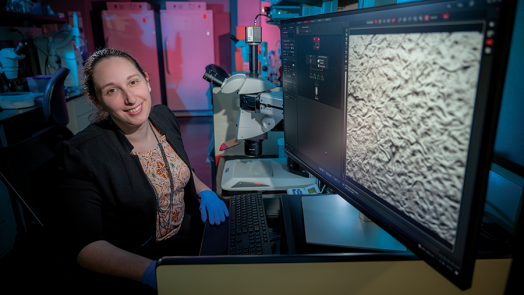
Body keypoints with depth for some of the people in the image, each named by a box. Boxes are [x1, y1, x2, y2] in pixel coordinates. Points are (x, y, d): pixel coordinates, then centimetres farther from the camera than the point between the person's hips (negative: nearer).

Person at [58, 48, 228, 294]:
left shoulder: (163, 117, -3)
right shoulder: (82, 154, -21)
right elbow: (83, 244, -20)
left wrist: (205, 192, -6)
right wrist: (152, 271, -33)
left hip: (188, 231, 6)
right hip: (128, 271, -5)